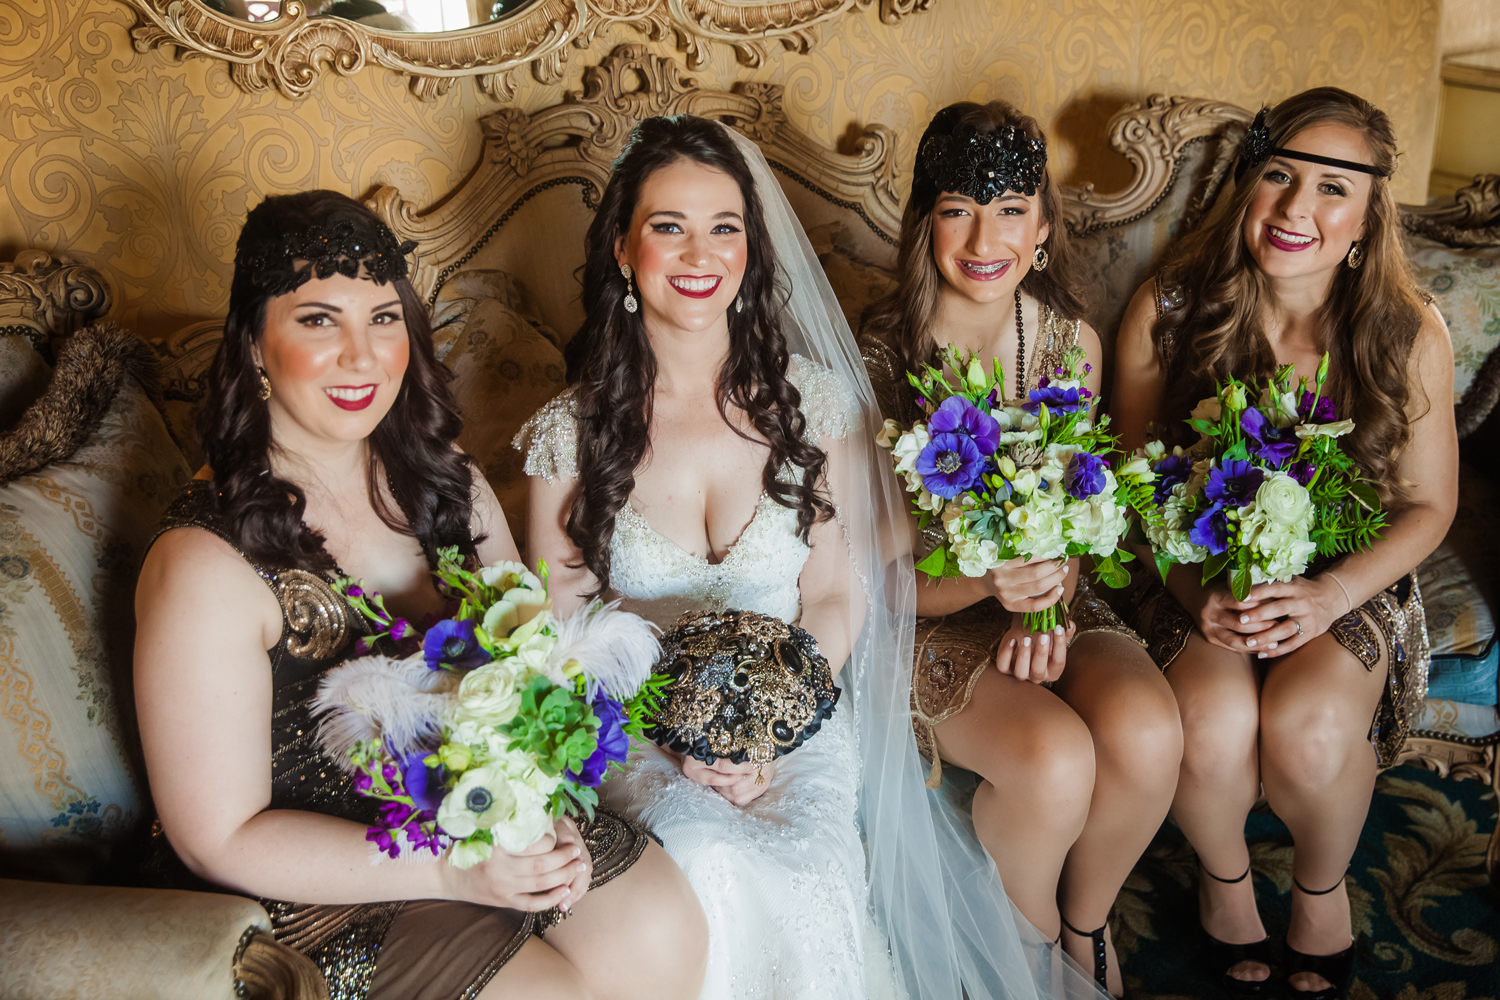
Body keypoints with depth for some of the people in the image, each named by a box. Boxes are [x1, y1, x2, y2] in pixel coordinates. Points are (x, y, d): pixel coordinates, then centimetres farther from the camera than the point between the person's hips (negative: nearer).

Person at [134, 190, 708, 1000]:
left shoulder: (447, 486, -1)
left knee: (666, 932, -11)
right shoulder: (207, 564, -20)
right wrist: (447, 868, -23)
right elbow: (219, 838, -16)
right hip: (318, 890, -5)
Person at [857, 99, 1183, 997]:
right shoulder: (878, 355, -17)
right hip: (920, 615, -4)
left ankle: (1088, 921, 9)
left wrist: (1046, 599, -13)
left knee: (1148, 731, -25)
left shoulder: (1073, 340, -2)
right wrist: (985, 584, -32)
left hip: (1048, 596, 4)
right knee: (1055, 760, -29)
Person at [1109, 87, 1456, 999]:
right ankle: (1225, 873, 8)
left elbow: (1429, 505, 1)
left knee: (1311, 725, -29)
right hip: (1194, 573, 0)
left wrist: (1329, 595, -17)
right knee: (1215, 720, -30)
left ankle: (1322, 885, 9)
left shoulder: (1410, 334, -8)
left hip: (1347, 581, 1)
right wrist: (1198, 593, -18)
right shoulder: (1167, 310, -10)